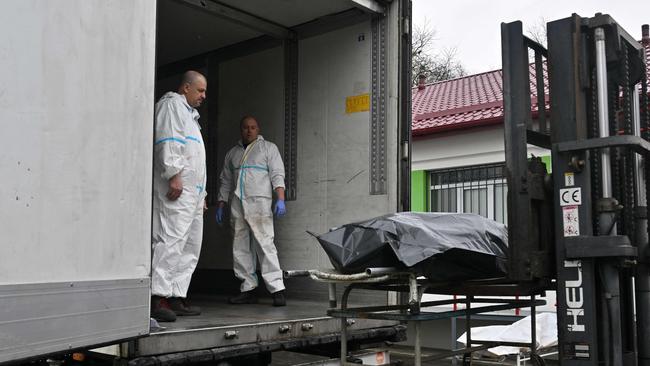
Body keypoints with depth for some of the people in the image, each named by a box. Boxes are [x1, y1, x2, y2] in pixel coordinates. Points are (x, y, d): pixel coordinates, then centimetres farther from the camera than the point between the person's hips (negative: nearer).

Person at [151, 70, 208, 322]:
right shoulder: (171, 104, 2)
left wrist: (201, 192, 25)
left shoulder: (189, 113, 31)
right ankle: (157, 298, -20)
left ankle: (177, 298, 8)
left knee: (190, 248, 7)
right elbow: (167, 142, -13)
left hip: (192, 190, 10)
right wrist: (174, 175, -23)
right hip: (176, 188, -10)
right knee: (171, 240, -17)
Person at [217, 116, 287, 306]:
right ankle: (248, 289, 8)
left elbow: (277, 175, 0)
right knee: (240, 249, 3)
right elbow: (225, 181, 23)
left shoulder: (268, 148, 10)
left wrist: (280, 200, -12)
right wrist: (221, 205, 14)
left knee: (265, 245, -13)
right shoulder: (232, 153, 22)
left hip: (259, 202, -5)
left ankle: (277, 289, -14)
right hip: (237, 205, 5)